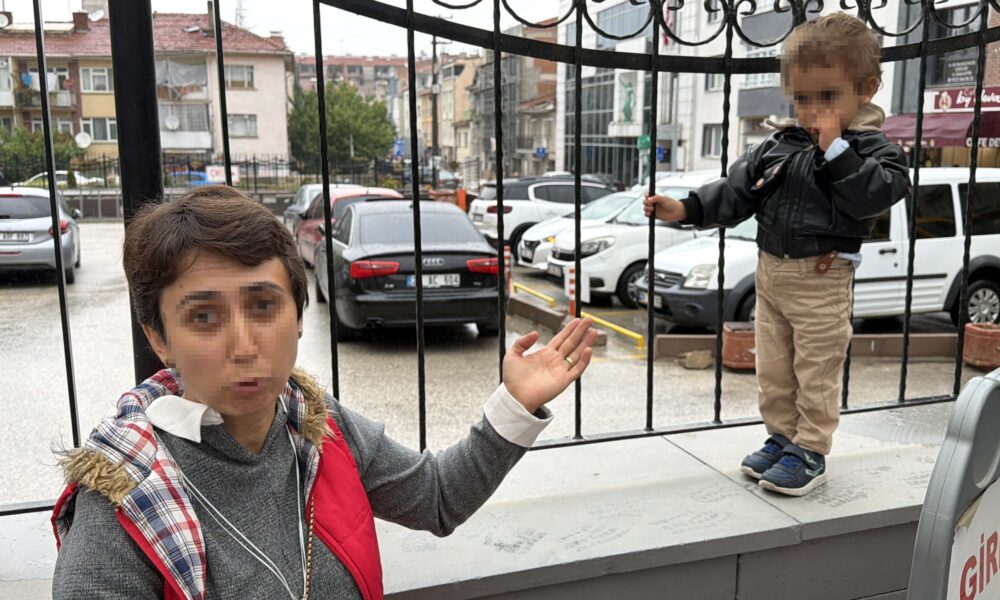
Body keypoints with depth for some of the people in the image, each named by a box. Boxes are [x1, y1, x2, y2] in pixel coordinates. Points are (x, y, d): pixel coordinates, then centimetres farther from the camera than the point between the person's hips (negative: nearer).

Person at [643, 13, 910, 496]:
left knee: (816, 372, 4)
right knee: (772, 369, 15)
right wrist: (685, 209, -4)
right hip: (770, 272, 6)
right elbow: (737, 190, 7)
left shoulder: (871, 148, -7)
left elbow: (874, 196, -23)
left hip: (821, 279, -6)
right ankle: (782, 438, 31)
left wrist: (835, 148, -24)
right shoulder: (779, 146, 7)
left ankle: (810, 453, 18)